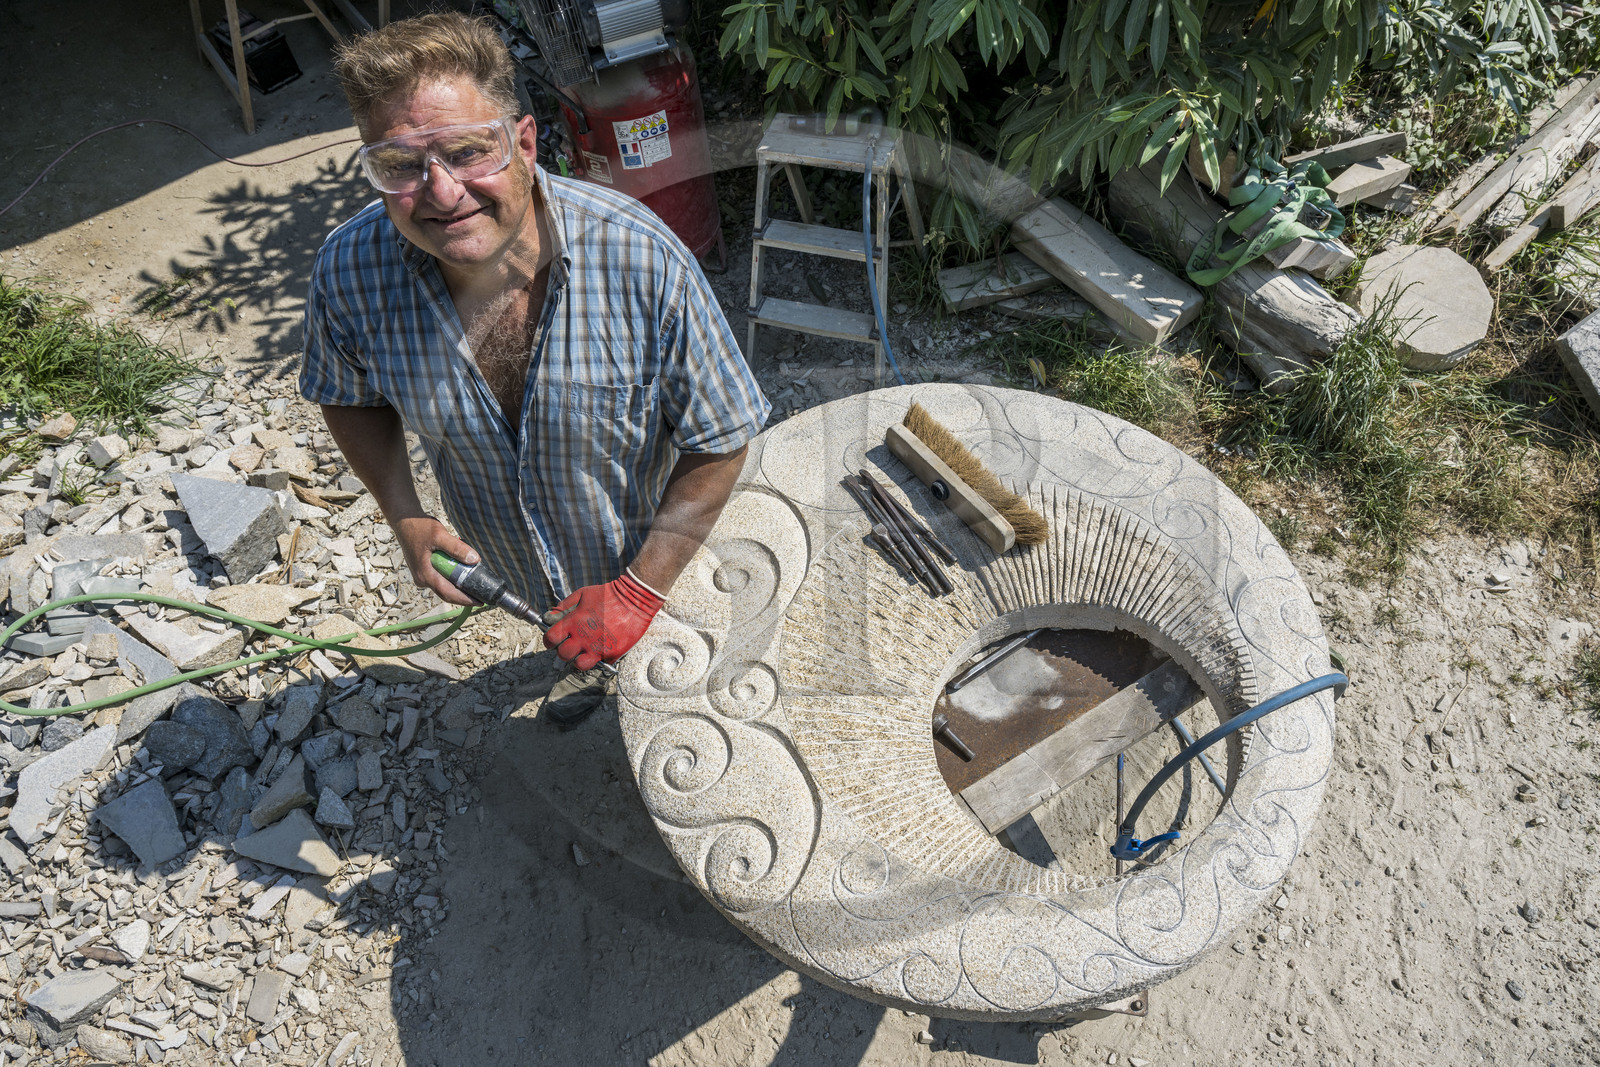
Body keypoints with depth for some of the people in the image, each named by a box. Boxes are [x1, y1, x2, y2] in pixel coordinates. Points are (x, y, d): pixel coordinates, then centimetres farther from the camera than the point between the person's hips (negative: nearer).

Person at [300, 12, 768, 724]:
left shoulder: (643, 258, -35)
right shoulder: (350, 271, -24)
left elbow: (720, 441, -26)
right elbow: (350, 397, -2)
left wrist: (638, 589, -26)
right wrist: (403, 516, -15)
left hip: (653, 554, -2)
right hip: (513, 571, 3)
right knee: (579, 639, 36)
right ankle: (587, 661, 73)